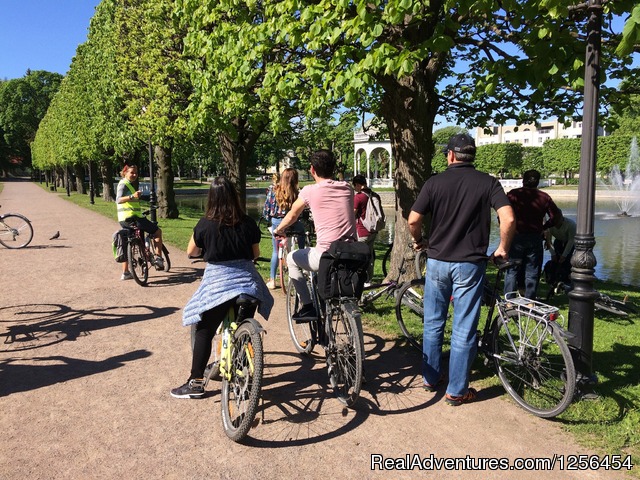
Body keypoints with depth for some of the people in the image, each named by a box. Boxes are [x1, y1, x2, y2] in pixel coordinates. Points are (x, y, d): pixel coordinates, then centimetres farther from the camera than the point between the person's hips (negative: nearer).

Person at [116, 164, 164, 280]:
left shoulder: (129, 184, 20)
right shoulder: (124, 184, -10)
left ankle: (125, 273, 16)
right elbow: (118, 200, -26)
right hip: (132, 217, -10)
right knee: (157, 231, 1)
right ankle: (158, 258, -2)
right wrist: (132, 196, -41)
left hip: (124, 220, 10)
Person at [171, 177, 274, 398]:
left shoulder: (205, 224, -6)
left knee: (204, 332, 7)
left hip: (217, 282, -3)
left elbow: (191, 252, 7)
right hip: (247, 280, 4)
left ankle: (196, 382, 10)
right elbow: (256, 254, 9)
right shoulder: (248, 223, 0)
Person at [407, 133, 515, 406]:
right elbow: (508, 219, -15)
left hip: (437, 261, 1)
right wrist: (502, 248, 1)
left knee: (433, 324, 16)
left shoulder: (435, 182, -2)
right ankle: (457, 391, 15)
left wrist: (418, 241, 12)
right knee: (464, 330, 6)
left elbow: (413, 220, -7)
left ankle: (431, 378, 29)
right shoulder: (488, 183, -3)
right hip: (470, 263, -1)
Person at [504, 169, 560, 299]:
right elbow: (555, 216, 4)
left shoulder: (513, 194, -4)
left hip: (516, 236, -2)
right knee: (532, 273, 11)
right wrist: (543, 227, 16)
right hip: (535, 238, 2)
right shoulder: (544, 197, 4)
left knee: (512, 271, 5)